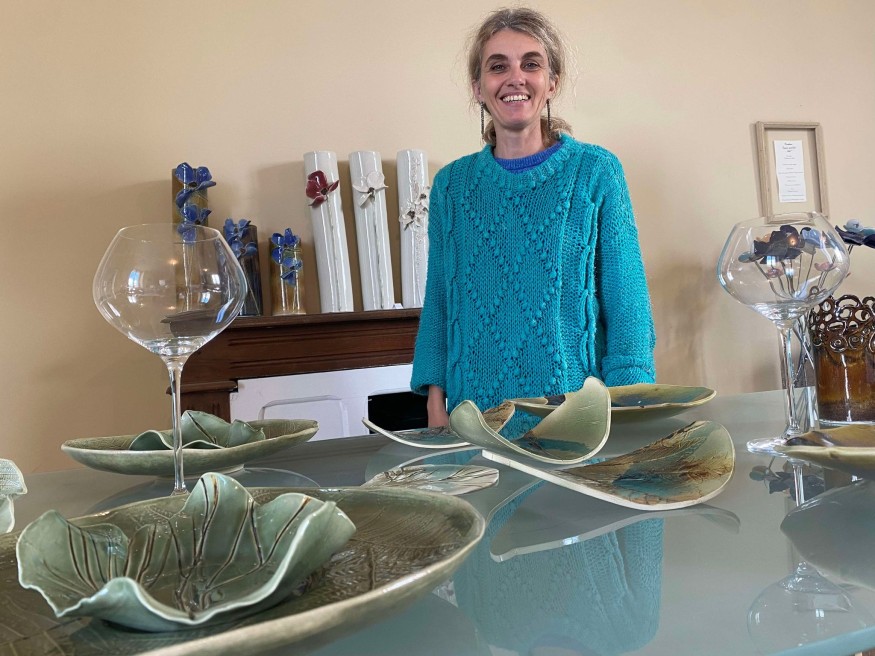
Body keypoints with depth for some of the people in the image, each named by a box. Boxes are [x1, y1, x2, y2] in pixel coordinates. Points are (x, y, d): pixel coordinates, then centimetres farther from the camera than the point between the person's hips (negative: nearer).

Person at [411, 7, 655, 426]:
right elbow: (437, 304, 7)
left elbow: (627, 305, -4)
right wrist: (436, 406, -1)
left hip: (577, 418, -2)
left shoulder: (596, 172, -3)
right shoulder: (451, 184, 5)